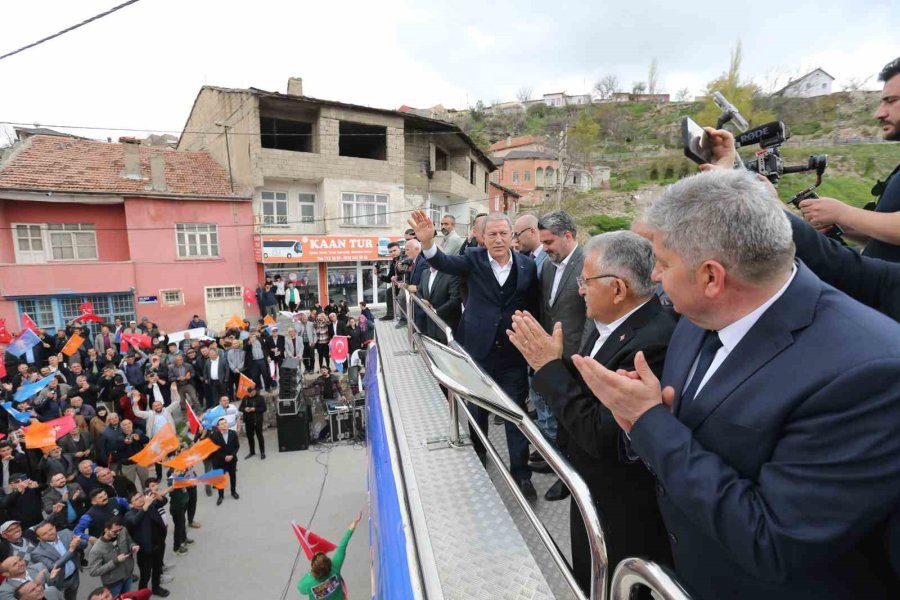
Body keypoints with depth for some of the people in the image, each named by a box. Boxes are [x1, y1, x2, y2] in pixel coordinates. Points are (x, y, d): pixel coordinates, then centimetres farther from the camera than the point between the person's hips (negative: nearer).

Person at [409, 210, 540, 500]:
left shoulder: (527, 265, -2)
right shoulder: (474, 259, -5)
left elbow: (533, 307, 4)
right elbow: (446, 263, -23)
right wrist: (427, 242, -42)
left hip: (513, 351, 0)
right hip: (479, 349, 1)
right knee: (477, 409, 19)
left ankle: (521, 473, 23)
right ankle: (476, 456, 44)